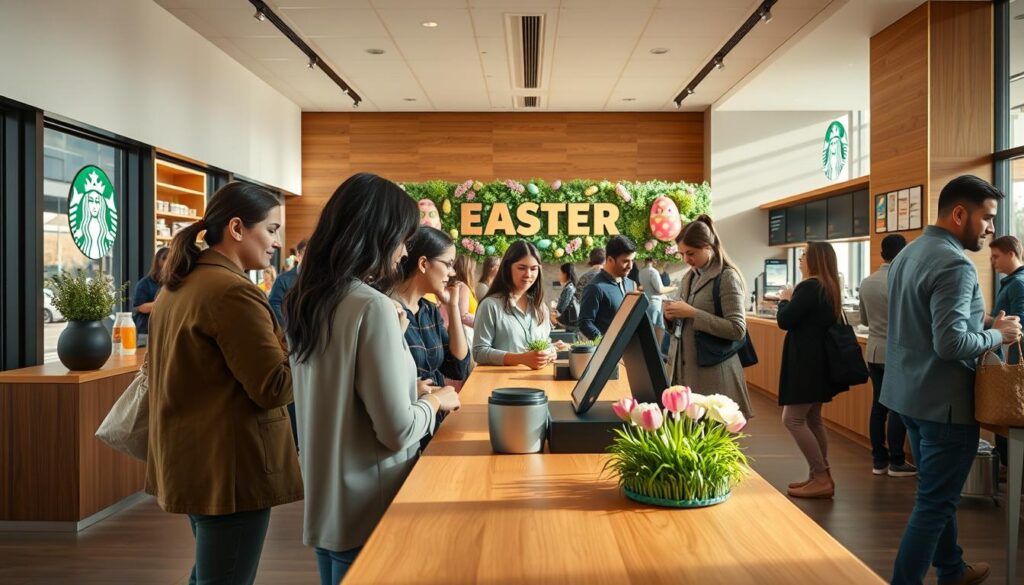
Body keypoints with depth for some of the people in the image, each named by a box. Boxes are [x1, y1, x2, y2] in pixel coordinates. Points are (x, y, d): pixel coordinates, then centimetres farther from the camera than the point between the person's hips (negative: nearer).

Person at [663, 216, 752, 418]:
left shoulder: (727, 277, -9)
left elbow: (738, 330, -17)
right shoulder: (690, 277, 14)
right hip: (684, 368, 7)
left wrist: (692, 313, -20)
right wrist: (672, 316, -2)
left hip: (712, 372, -7)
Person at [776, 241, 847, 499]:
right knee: (812, 419, 15)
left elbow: (784, 321, -17)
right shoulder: (829, 287, 12)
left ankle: (822, 479, -4)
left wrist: (785, 299, 0)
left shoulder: (808, 287, -17)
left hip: (806, 362, -10)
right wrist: (793, 301, 11)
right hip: (818, 360, 10)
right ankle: (820, 476, 19)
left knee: (793, 419, -6)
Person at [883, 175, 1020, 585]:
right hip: (943, 400, -10)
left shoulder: (908, 253, 9)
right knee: (935, 502, 2)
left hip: (910, 393, 10)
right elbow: (950, 344, -27)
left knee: (938, 493, 23)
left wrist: (981, 323, 11)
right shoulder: (954, 264, -21)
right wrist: (998, 335, -11)